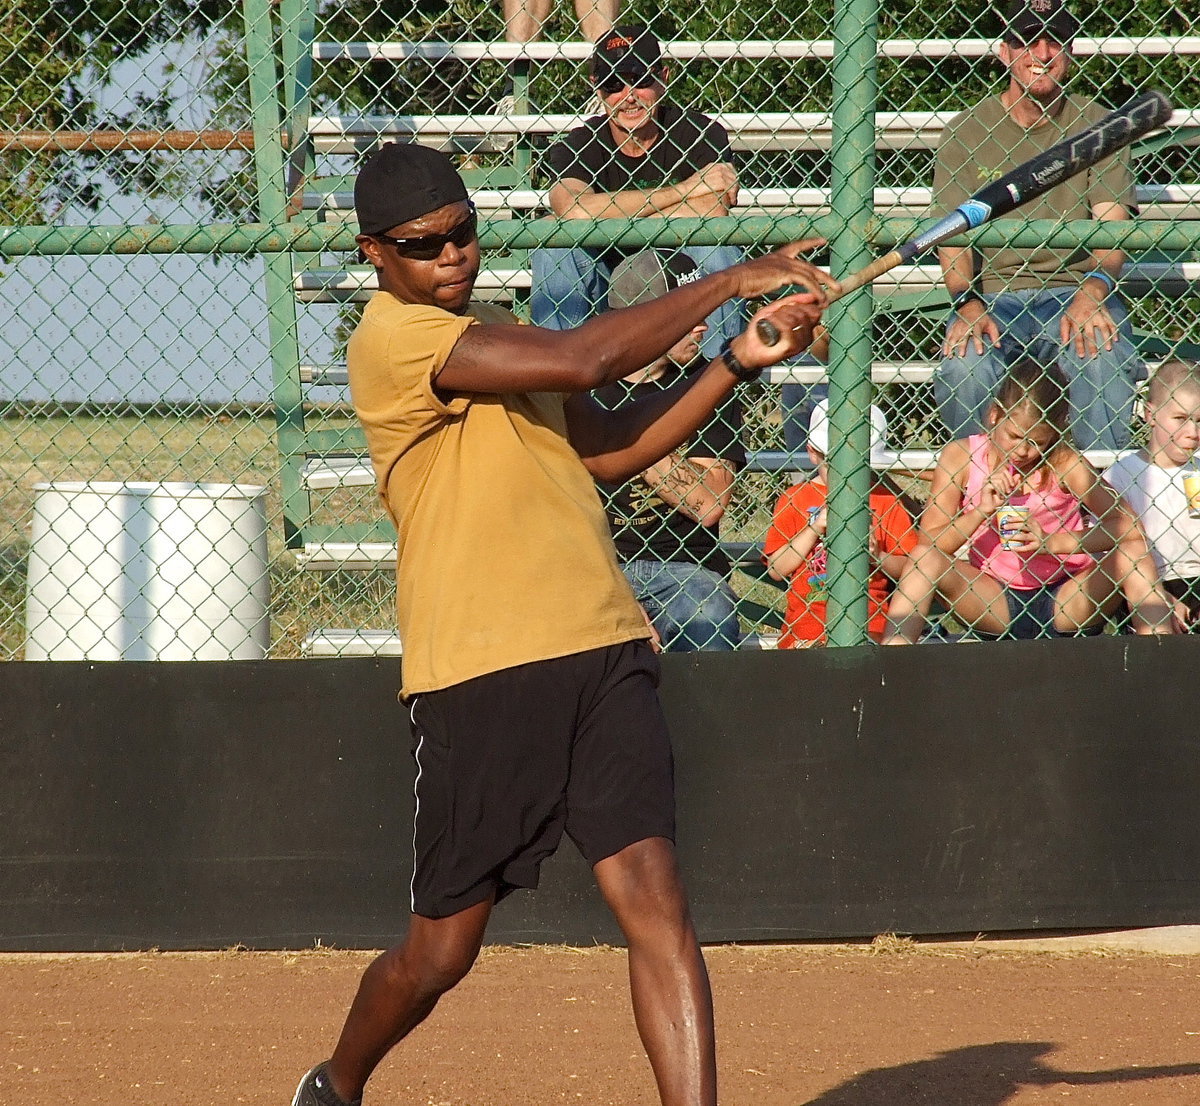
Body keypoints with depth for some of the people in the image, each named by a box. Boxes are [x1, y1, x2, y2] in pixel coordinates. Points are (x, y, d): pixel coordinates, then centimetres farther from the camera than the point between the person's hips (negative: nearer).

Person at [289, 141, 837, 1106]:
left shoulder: (498, 334, 21)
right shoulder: (393, 339, -8)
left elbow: (610, 447, 21)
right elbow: (579, 361, -17)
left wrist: (738, 361, 9)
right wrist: (730, 284, -10)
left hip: (603, 652, 6)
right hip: (479, 672, -6)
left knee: (656, 900, -10)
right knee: (444, 947, 5)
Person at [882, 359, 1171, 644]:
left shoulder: (1064, 463, -8)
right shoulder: (962, 457, -4)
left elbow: (1126, 524, -15)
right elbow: (930, 543, -6)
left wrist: (1051, 542, -24)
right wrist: (980, 512, -21)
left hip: (1065, 601, -1)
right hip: (994, 602, 1)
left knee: (1133, 551, -21)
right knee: (927, 558, -20)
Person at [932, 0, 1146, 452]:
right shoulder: (966, 132, 9)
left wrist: (1094, 289, -24)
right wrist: (968, 304, -21)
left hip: (1075, 291, 0)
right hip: (991, 297, 0)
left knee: (1102, 359, -33)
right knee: (963, 365, -32)